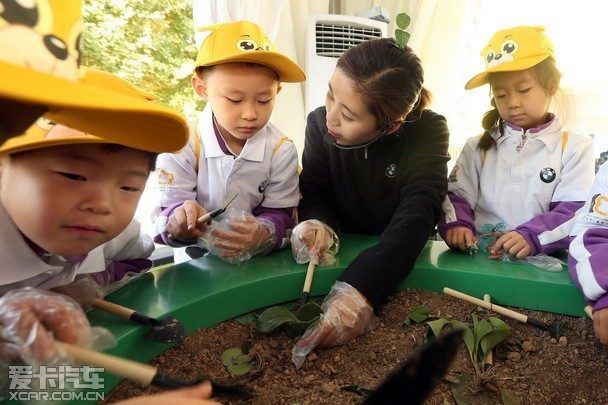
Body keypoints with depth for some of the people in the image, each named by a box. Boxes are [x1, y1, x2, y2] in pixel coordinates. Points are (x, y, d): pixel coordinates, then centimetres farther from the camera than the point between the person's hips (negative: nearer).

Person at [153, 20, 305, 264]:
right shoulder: (182, 145, -9)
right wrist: (178, 222, -32)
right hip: (195, 265, 0)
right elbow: (168, 210, -10)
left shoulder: (281, 151, -7)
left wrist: (264, 234, -28)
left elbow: (281, 217, -7)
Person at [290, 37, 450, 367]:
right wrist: (315, 225, -32)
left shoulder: (428, 132, -17)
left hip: (399, 261, -1)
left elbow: (417, 213, -30)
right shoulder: (320, 122, -11)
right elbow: (314, 197, -6)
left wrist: (361, 289, -45)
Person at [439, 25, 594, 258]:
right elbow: (456, 195, 6)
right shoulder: (479, 147, 12)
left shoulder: (575, 148, 6)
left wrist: (532, 236, -21)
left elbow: (574, 211, -3)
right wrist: (456, 224, -16)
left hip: (542, 261, -2)